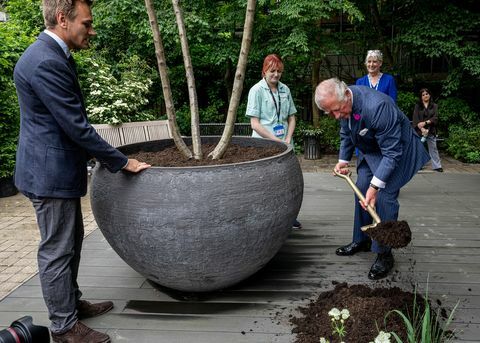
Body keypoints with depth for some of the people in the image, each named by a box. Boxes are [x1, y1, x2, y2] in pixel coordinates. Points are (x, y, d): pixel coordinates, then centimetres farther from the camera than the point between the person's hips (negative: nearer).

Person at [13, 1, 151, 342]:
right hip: (50, 173, -10)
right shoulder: (46, 62, -22)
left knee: (71, 241, 21)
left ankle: (71, 302, 37)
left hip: (58, 168, 10)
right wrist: (122, 162, -15)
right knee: (57, 250, 3)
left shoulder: (53, 55, 10)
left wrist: (102, 156, 21)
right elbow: (77, 126, -23)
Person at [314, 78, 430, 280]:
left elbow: (392, 152, -33)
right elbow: (346, 134, 9)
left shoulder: (377, 107, -39)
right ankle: (361, 241, 27)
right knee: (361, 191, 10)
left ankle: (384, 255, 0)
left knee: (384, 198, -13)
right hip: (370, 150, 8)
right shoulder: (342, 103, -13)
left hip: (396, 148, -8)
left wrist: (375, 186, -35)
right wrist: (343, 160, 3)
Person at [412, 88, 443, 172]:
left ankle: (437, 166, 9)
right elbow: (415, 119, -5)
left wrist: (425, 122, -16)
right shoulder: (417, 106, 5)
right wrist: (422, 129, -17)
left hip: (431, 130, 1)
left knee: (433, 148, 4)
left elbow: (435, 118, -2)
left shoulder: (434, 106, 8)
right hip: (420, 130, -1)